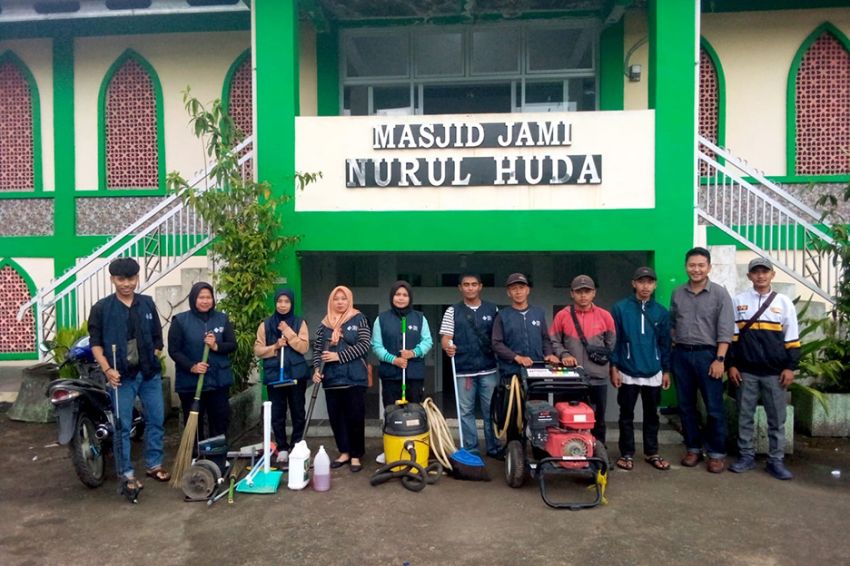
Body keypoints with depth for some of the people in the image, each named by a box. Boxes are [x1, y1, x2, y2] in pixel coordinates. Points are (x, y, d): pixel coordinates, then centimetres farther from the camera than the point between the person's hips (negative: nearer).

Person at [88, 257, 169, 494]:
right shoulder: (101, 308, -3)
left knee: (156, 420, 10)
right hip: (122, 376, -3)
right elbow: (96, 343, -3)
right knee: (123, 426, 5)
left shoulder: (147, 303, 6)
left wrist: (154, 360, 0)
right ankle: (126, 473, 16)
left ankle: (154, 464, 25)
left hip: (150, 374, 3)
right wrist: (107, 370, -14)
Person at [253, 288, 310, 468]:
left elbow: (303, 347, -9)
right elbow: (257, 350, 2)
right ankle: (282, 450, 15)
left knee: (298, 412, 6)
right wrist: (275, 347, -13)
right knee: (277, 414, 5)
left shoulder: (300, 323, 2)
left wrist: (288, 331, -14)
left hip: (296, 374, -1)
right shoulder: (265, 324, 5)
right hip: (274, 375, 1)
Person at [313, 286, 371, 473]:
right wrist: (317, 369, -6)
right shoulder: (325, 323, 10)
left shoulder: (359, 319, -1)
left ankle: (356, 455, 14)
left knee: (355, 417, 1)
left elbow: (364, 345, -10)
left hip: (354, 378, -4)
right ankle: (344, 452, 24)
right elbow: (317, 348, 10)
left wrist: (339, 356, -15)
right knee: (335, 417, 9)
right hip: (331, 378, 4)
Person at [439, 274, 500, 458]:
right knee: (465, 411, 5)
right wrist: (448, 346, -24)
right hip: (463, 370, -1)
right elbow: (445, 338, -2)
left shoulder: (492, 310, 8)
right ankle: (470, 450, 15)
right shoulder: (452, 311, 4)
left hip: (489, 370, 1)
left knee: (491, 409, 7)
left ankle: (494, 448, 19)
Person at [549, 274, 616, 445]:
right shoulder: (562, 315, 0)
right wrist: (563, 355, -12)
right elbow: (554, 341, 4)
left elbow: (611, 345, 9)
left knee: (598, 419, 11)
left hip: (598, 378, 1)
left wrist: (611, 368, 6)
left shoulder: (604, 316, 2)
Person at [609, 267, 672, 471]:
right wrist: (613, 368, -7)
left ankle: (651, 453, 26)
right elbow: (613, 340, -5)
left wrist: (666, 370, 8)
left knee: (651, 415, 13)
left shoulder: (661, 312, 3)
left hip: (653, 373, 3)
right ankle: (627, 454, 19)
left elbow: (665, 344, 8)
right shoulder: (620, 309, -6)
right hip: (628, 373, -2)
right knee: (626, 415, 8)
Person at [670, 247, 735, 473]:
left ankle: (716, 453, 13)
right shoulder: (677, 293, 8)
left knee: (714, 407, 0)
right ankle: (693, 448, 22)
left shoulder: (720, 293, -3)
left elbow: (725, 330, -8)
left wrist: (720, 359, -14)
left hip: (707, 354, -4)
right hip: (681, 355, 4)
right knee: (686, 405, 10)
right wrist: (671, 350, 7)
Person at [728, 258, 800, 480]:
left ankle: (776, 461, 16)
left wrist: (790, 367, -2)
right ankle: (746, 456, 18)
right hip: (746, 371, 0)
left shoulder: (784, 302, 4)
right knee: (744, 416, 7)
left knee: (777, 418, 6)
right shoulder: (738, 301, 4)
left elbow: (792, 339, 5)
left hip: (775, 372, 0)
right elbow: (731, 335, 5)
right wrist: (731, 365, 0)